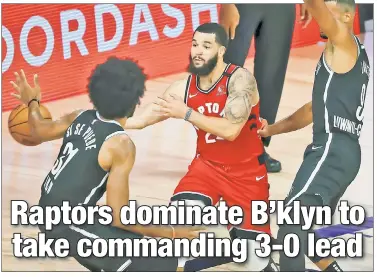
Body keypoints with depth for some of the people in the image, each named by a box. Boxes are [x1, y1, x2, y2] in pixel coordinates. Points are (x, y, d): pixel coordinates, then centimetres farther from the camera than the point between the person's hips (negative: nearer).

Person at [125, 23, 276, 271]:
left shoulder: (240, 79, -21)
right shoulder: (183, 88, -7)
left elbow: (230, 130, -31)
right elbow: (142, 119, -1)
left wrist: (186, 113, -31)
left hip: (247, 173, -3)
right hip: (207, 166, 3)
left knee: (254, 253, -2)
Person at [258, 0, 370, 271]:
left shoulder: (345, 45, -3)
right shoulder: (343, 57, 25)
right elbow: (316, 108, 32)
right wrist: (273, 129, 27)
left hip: (333, 150, -10)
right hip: (340, 151, 10)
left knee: (291, 219, -21)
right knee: (301, 229, 18)